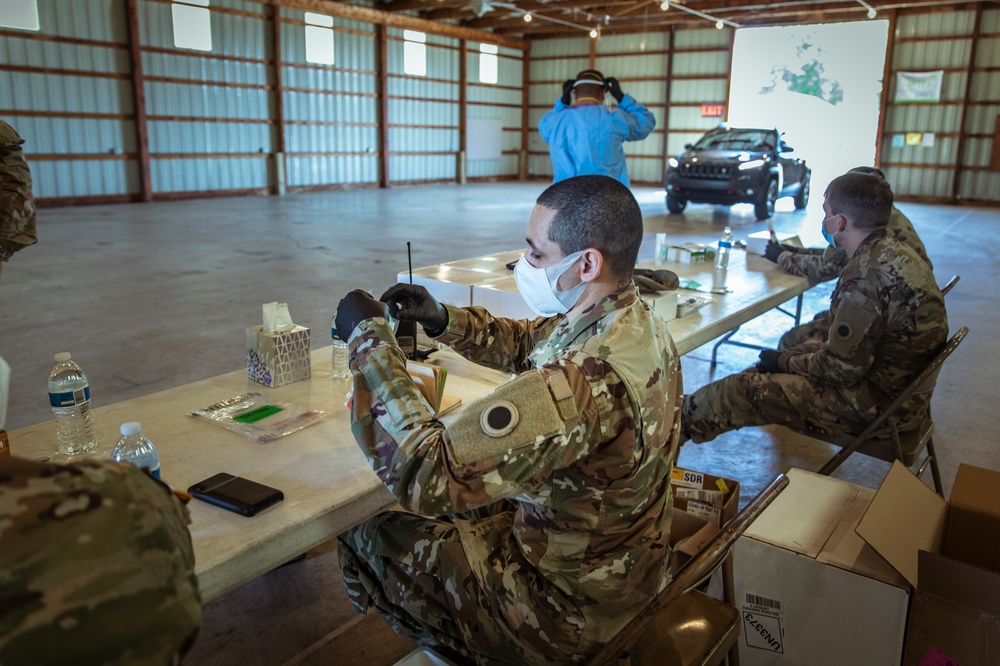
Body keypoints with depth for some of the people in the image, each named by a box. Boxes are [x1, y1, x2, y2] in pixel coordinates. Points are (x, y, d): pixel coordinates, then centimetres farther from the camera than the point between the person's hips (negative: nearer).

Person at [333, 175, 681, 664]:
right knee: (449, 513, 24)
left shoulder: (580, 384, -39)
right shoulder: (635, 322, -7)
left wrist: (368, 340, -28)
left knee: (366, 539, 7)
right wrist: (443, 320, -8)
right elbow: (525, 344, 9)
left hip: (571, 614, -8)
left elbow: (424, 475, -37)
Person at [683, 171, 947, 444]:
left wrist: (783, 362, -8)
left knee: (746, 389, -7)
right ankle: (689, 413, 27)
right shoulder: (893, 251, 4)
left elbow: (841, 368, -24)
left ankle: (682, 420, 17)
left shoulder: (868, 273, -28)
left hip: (877, 401, -10)